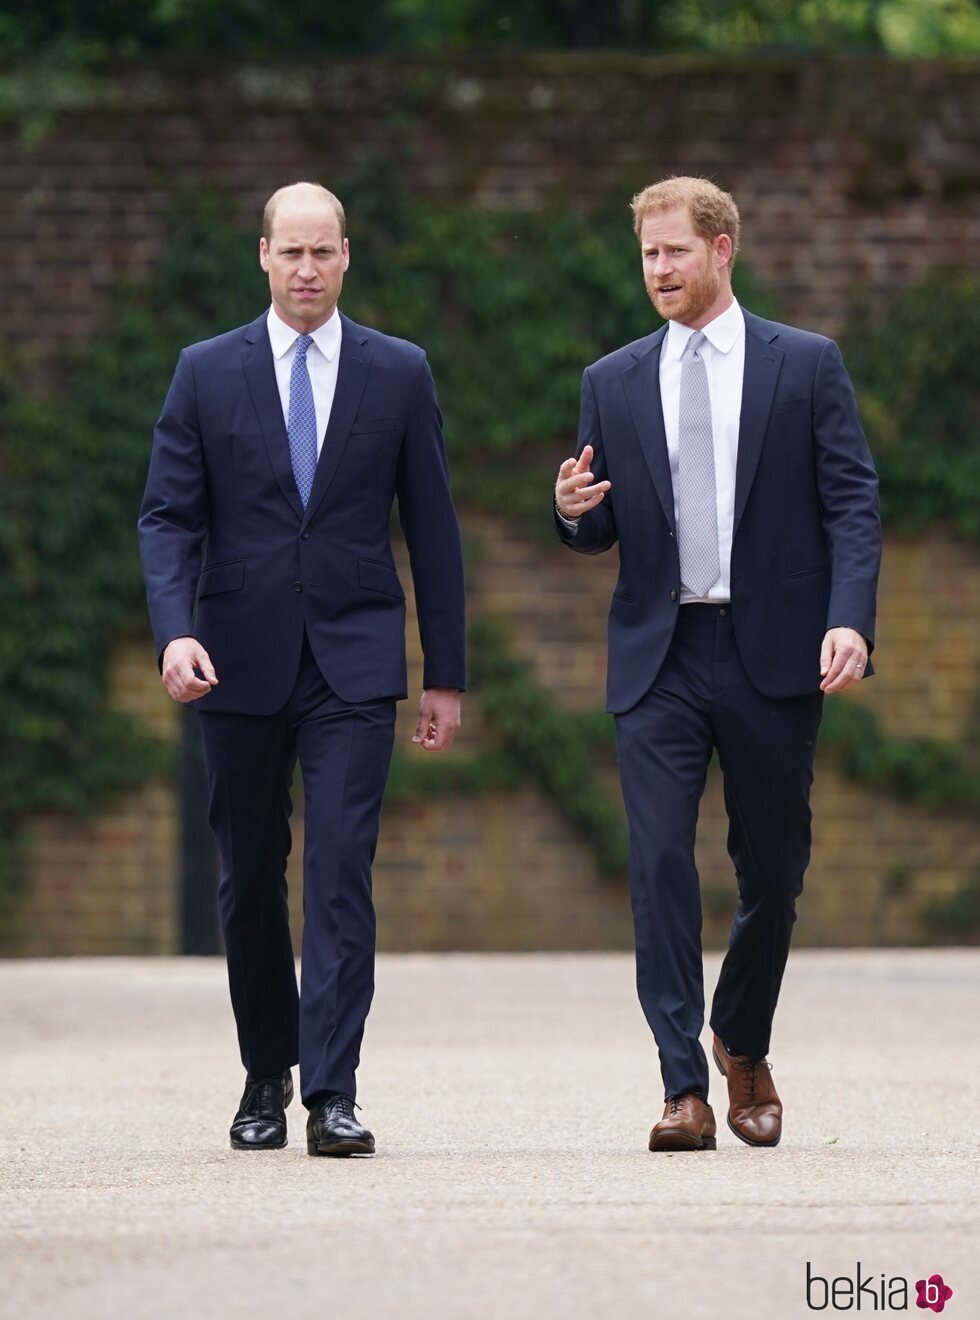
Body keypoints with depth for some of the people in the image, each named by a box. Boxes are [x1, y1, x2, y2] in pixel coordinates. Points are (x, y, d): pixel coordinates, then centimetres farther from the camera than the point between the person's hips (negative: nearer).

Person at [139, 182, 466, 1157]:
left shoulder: (399, 374, 5)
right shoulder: (206, 373, 4)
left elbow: (432, 528, 7)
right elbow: (169, 517, 1)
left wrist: (446, 675, 5)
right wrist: (174, 632, -17)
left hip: (353, 664, -1)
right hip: (240, 664, 1)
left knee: (341, 873, -12)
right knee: (249, 881, 9)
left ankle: (332, 1094, -15)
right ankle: (266, 1076, 25)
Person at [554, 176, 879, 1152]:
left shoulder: (806, 366, 4)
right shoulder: (613, 384, 11)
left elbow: (853, 503, -2)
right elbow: (599, 534, 14)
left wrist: (849, 620, -16)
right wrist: (574, 511, -10)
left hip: (773, 651, -1)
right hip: (659, 658, 1)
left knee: (773, 869, 7)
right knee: (659, 864, -11)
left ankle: (744, 1049, 32)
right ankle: (684, 1089, -10)